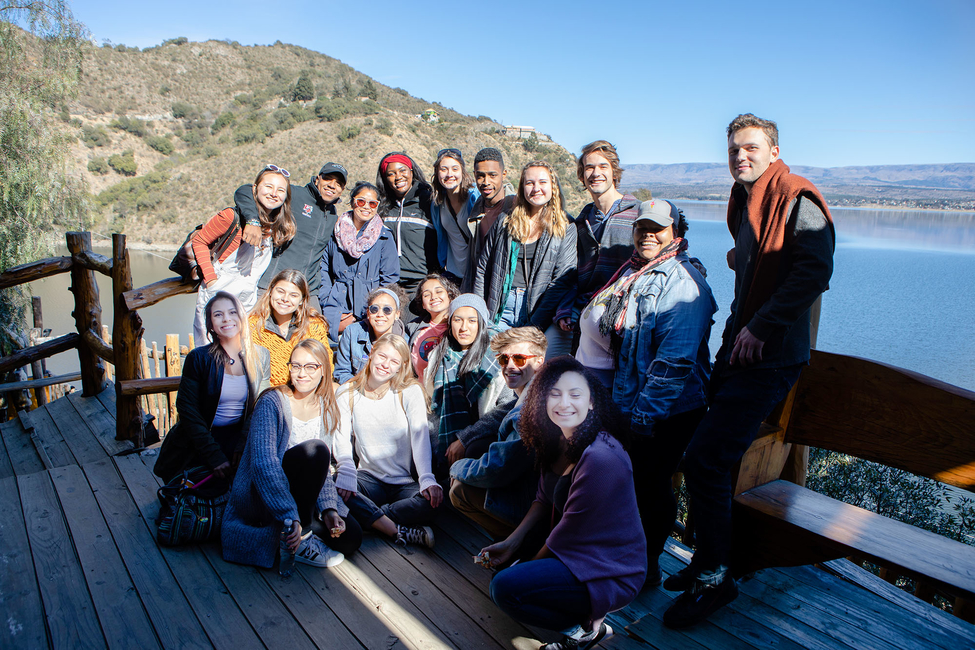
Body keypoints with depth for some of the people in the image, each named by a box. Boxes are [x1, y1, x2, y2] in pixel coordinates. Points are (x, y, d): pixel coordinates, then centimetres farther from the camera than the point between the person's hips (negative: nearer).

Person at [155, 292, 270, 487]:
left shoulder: (260, 357, -1)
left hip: (236, 439, 2)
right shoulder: (199, 358, -9)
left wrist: (242, 448, -12)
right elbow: (188, 410, -9)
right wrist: (214, 456, -16)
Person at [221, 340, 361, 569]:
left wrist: (329, 509, -11)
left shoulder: (326, 408, 3)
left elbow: (323, 468, 6)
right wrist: (289, 516, -36)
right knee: (314, 450, -31)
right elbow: (263, 464, -27)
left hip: (302, 497, 6)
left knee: (350, 538, -14)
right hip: (258, 498, -6)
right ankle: (301, 541, -20)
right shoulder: (272, 403, -16)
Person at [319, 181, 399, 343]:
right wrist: (327, 302, 2)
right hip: (337, 305, 2)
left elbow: (390, 279, 3)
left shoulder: (384, 237, 6)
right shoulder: (336, 232, 13)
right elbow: (324, 270, 17)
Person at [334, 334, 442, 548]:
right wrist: (346, 474, -29)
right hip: (368, 477, 2)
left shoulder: (411, 392, -3)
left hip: (404, 482, -1)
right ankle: (400, 532, -28)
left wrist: (427, 479, -30)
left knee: (432, 500, -32)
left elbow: (420, 437, -14)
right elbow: (342, 438, -9)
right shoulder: (347, 394, 3)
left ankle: (366, 518, -20)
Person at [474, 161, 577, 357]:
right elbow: (482, 271, 16)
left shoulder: (566, 229, 4)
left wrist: (535, 325, -13)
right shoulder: (504, 225, 13)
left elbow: (563, 282, -5)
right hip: (502, 307, 3)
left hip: (539, 310, -2)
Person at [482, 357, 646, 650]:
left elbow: (570, 531, -21)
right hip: (578, 551, 9)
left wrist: (530, 563, -6)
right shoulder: (559, 442, -1)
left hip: (611, 573, -9)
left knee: (505, 588, -21)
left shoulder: (601, 458, -30)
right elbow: (544, 500, 11)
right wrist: (511, 543, 0)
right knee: (501, 561, 18)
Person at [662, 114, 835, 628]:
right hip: (737, 349, 9)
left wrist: (760, 326, -24)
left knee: (705, 460, -14)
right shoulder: (744, 204, 19)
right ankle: (707, 561, 26)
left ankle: (714, 580, 3)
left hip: (769, 356, -9)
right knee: (710, 458, 10)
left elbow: (815, 271, -21)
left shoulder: (797, 200, -9)